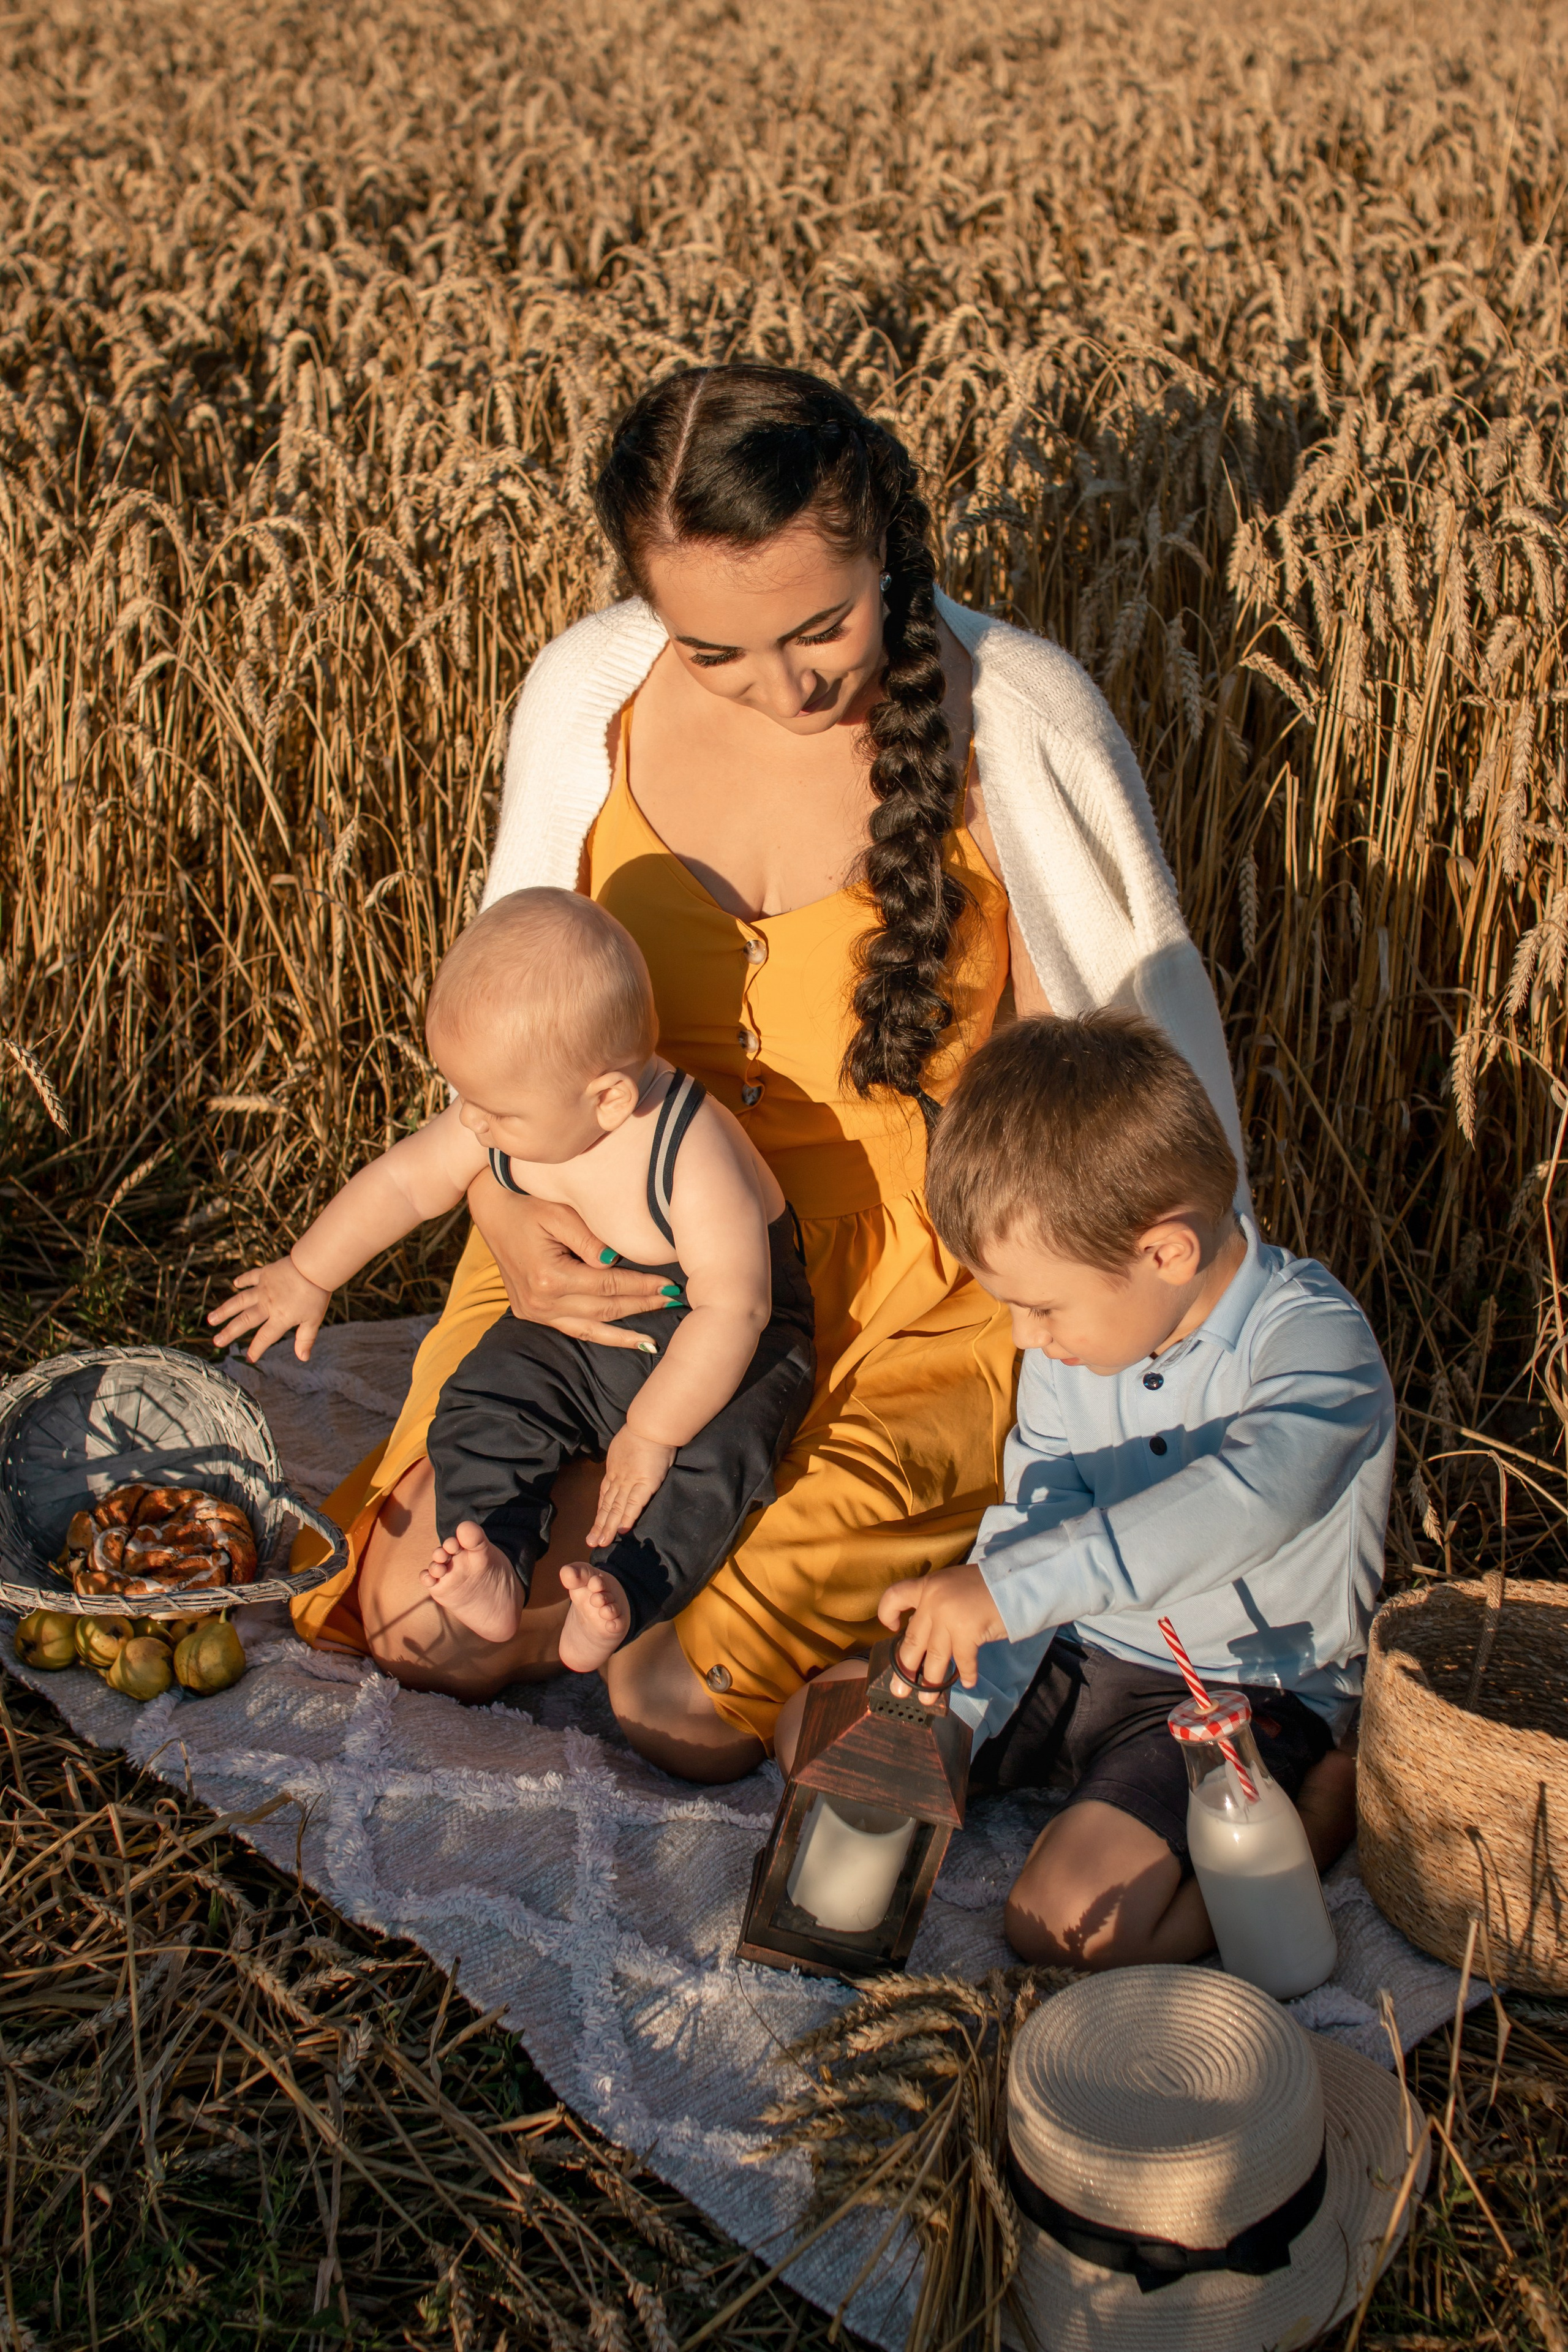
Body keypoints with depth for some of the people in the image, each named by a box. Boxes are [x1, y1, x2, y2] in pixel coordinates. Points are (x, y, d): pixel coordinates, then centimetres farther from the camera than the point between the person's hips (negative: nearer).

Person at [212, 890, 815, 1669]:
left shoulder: (692, 1161, -36)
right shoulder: (502, 1122, -16)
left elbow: (732, 1313, -33)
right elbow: (406, 1179, 1)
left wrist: (651, 1434, -28)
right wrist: (308, 1277, 11)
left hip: (720, 1342, -6)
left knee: (712, 1450, -32)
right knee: (482, 1399, -15)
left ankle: (623, 1597, -40)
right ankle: (493, 1570, -25)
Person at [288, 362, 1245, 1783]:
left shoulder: (1016, 718, -17)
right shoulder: (588, 694, -7)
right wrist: (503, 1201, -12)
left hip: (921, 1285, -3)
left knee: (692, 1711, -18)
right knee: (420, 1619, -9)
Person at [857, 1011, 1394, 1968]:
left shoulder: (1314, 1340, -23)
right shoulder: (1071, 1346, -2)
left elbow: (1245, 1499, -41)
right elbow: (1031, 1519, 2)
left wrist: (1013, 1585, -47)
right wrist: (957, 1712, -9)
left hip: (1237, 1692, -7)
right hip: (1073, 1649, 7)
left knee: (1068, 1918, -25)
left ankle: (1314, 1807, -1)